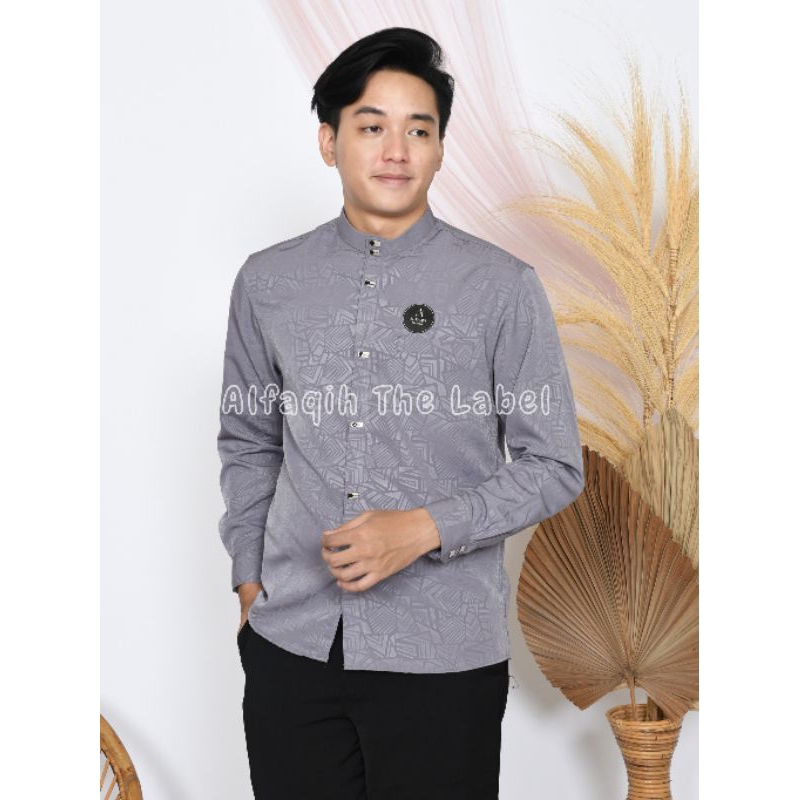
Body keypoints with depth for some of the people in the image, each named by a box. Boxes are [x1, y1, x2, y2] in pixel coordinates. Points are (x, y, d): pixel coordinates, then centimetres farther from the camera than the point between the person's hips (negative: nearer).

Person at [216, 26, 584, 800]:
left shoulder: (502, 288, -5)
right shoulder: (266, 282, 5)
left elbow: (554, 467, -2)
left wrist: (425, 528, -13)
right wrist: (249, 575, 9)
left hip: (443, 652, -2)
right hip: (290, 644, 3)